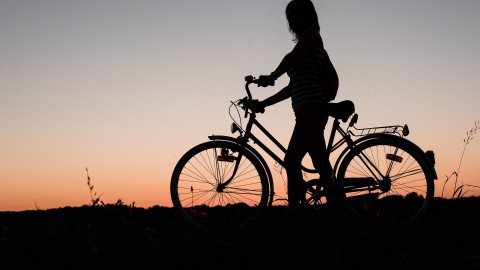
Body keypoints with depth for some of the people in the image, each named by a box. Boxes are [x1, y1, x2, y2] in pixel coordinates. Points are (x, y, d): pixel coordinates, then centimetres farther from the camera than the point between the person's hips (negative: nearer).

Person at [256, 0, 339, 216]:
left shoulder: (311, 34, 1)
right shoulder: (306, 47, 26)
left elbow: (291, 57, -20)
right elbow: (294, 86, 24)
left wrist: (271, 77, -30)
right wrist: (265, 103, 20)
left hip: (311, 108, -10)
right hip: (310, 111, 10)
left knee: (292, 161, -15)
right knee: (321, 165, 9)